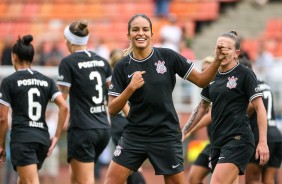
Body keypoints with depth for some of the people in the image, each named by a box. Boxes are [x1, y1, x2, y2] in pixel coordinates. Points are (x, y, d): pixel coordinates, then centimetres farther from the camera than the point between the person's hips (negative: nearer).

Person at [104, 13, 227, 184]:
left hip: (166, 135, -1)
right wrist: (131, 88, -19)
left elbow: (201, 80, -1)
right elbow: (112, 109, -4)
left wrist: (218, 61, -17)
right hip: (134, 135, 1)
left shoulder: (168, 56, -4)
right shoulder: (122, 67, -1)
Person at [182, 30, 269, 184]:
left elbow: (260, 108, -7)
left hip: (238, 140, -7)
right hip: (217, 141, 7)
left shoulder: (245, 74, -5)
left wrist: (263, 142, -14)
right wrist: (183, 132, 21)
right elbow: (202, 108, 25)